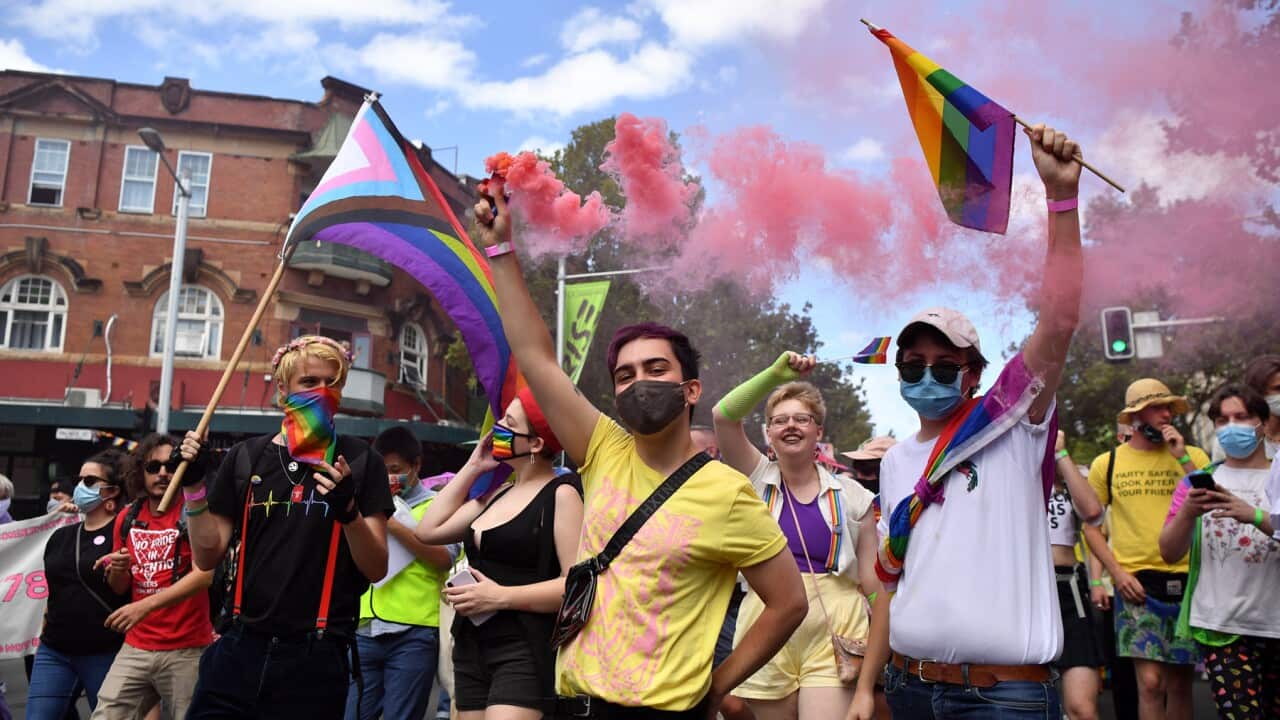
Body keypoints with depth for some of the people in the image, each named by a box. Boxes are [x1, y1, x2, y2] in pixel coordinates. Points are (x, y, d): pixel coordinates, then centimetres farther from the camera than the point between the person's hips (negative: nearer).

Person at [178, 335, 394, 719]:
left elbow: (376, 569, -6)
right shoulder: (247, 457, 5)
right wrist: (194, 484, -5)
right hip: (239, 649, 2)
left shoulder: (359, 461, -3)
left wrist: (348, 510, -23)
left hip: (314, 658, -2)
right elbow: (208, 556, 6)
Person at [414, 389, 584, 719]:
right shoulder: (498, 495, 15)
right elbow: (428, 530, 14)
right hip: (472, 648, 8)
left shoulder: (561, 494, -9)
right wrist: (473, 467, 13)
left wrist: (500, 597, -18)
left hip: (525, 651, -8)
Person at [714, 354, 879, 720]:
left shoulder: (851, 497, 5)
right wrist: (776, 373, -16)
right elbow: (723, 416, -9)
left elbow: (873, 582, 5)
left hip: (832, 636, -1)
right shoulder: (756, 480, 6)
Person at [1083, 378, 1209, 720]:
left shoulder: (1194, 456, 9)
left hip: (1187, 580, 2)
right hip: (1137, 582, -2)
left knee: (1180, 682, 9)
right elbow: (1090, 524, 8)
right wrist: (1117, 572, -4)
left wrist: (1183, 458, -9)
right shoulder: (1107, 463, 6)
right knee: (1151, 681, -10)